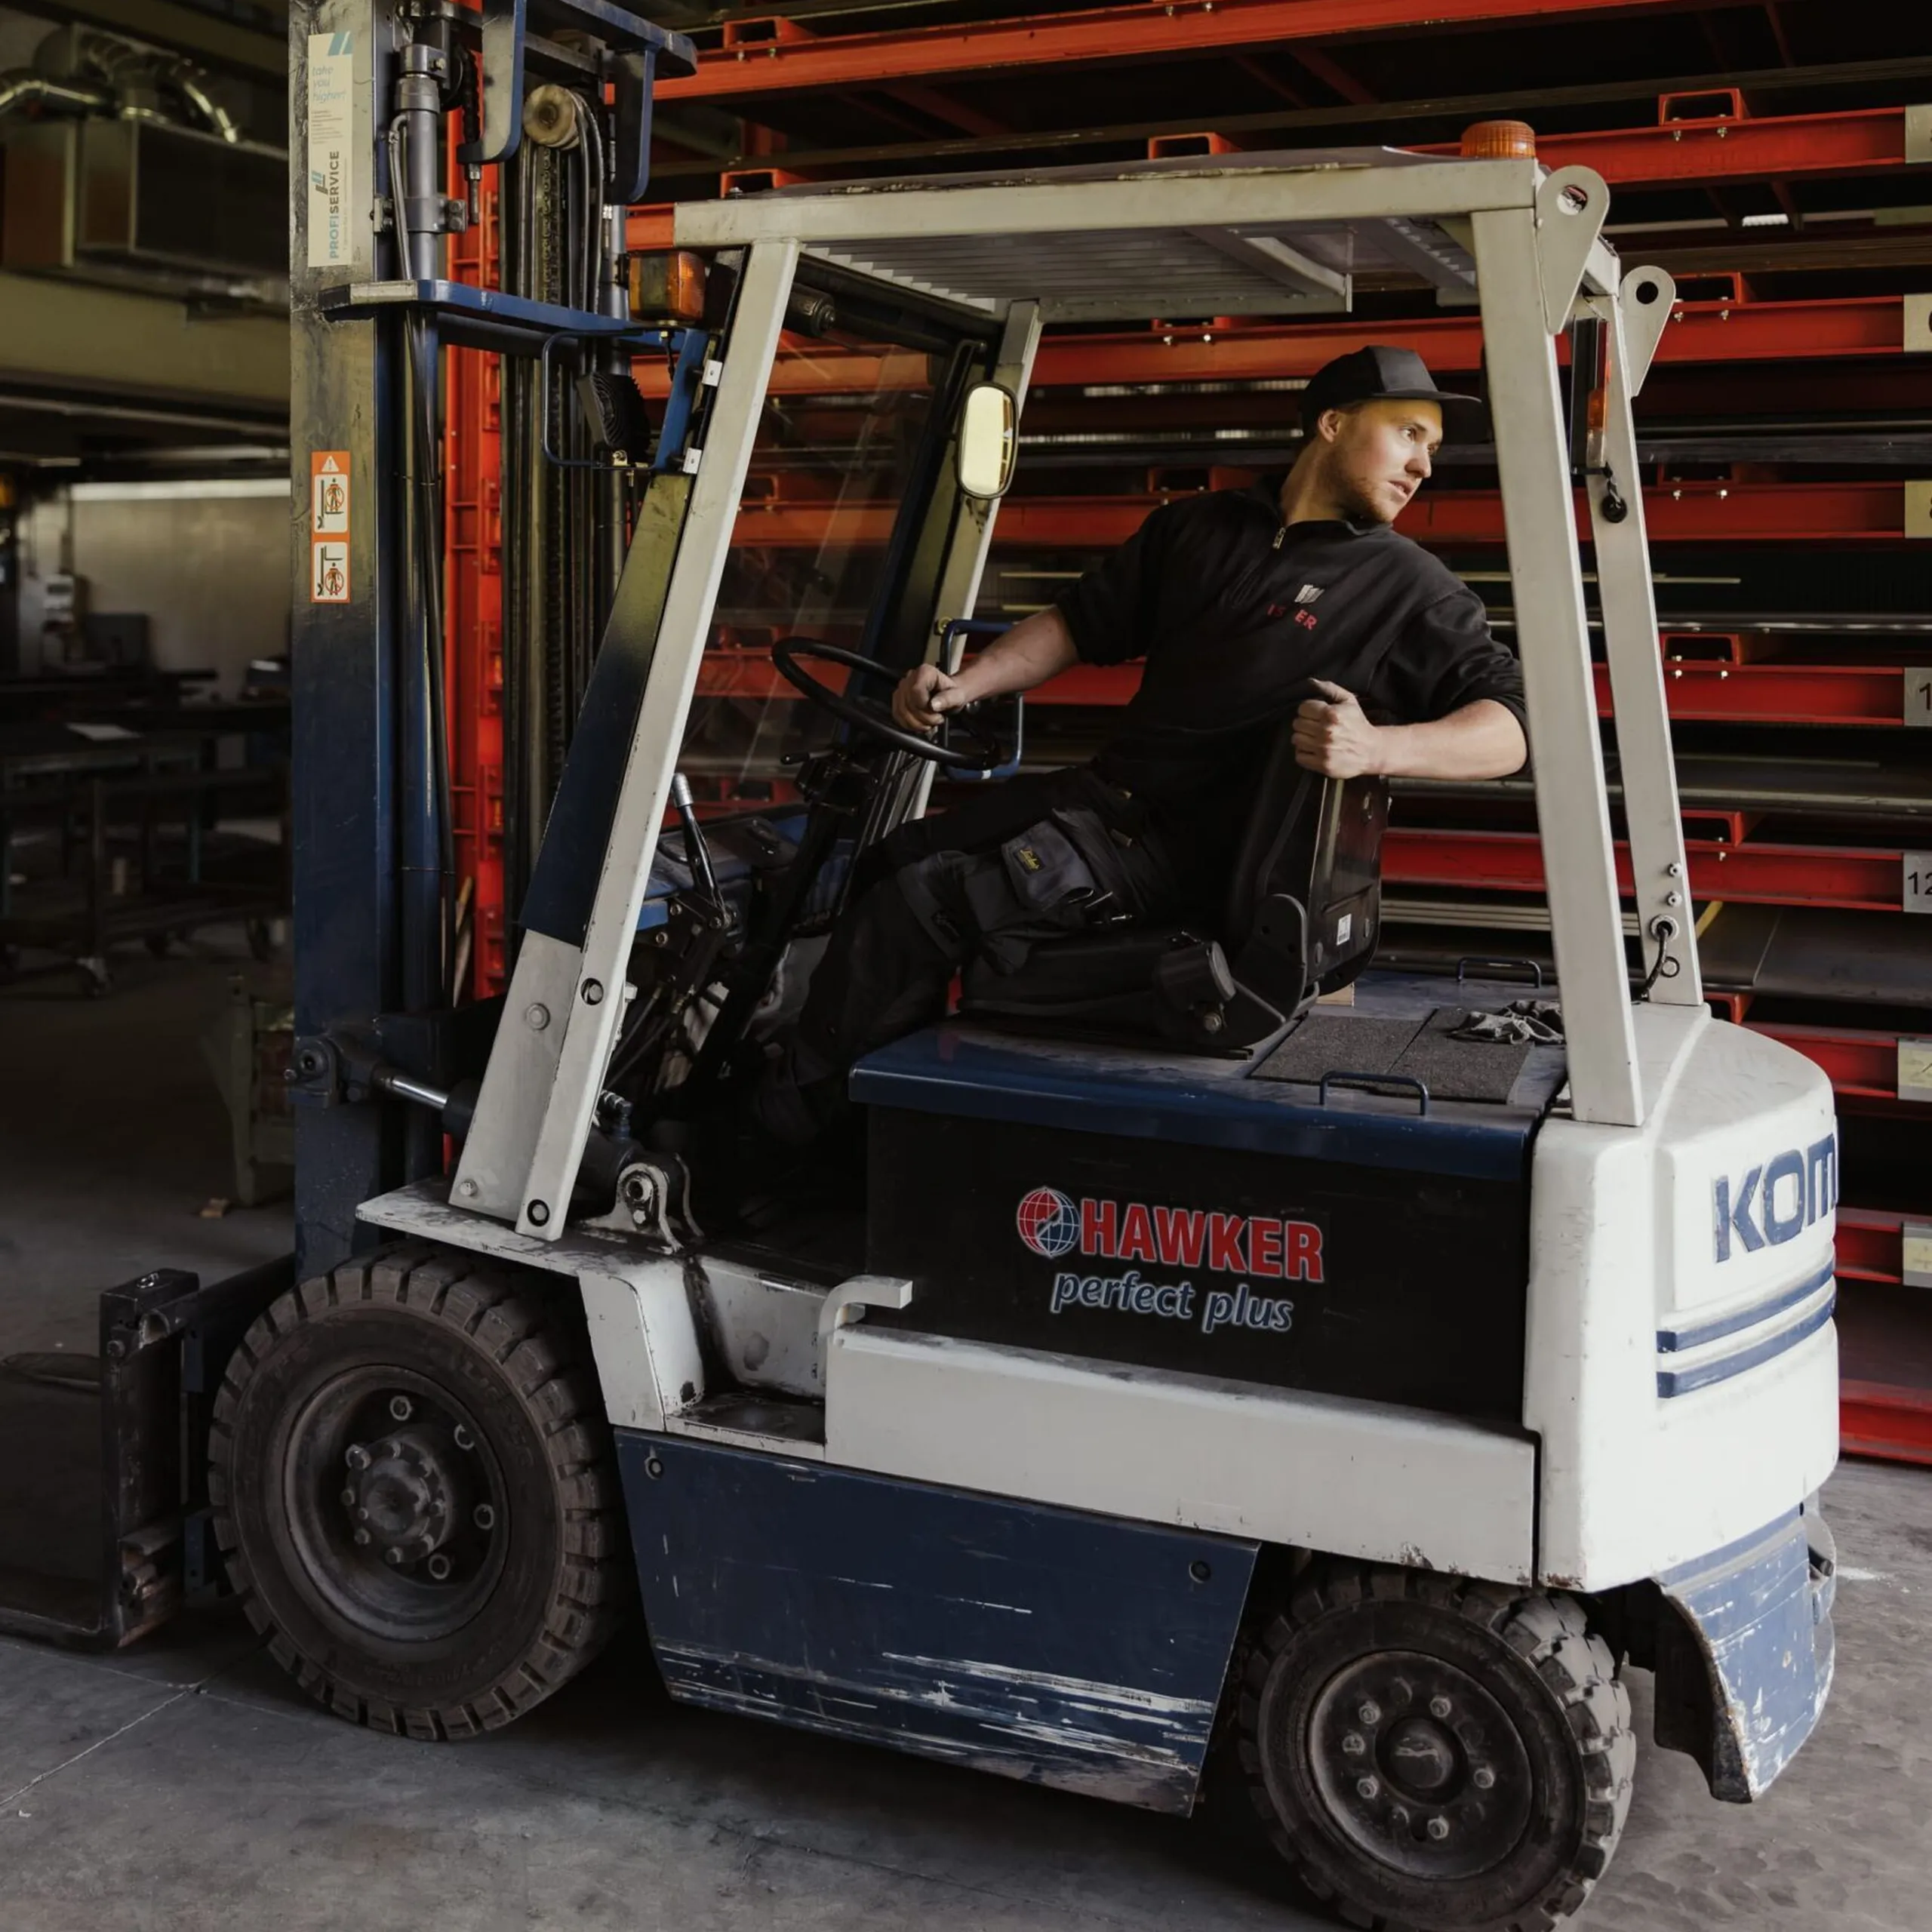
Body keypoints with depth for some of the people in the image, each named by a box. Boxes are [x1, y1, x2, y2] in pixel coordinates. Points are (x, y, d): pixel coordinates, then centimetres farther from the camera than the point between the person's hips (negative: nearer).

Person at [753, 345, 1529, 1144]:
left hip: (1191, 848, -7)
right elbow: (1082, 622, 20)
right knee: (890, 862, 8)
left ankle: (786, 1122, -1)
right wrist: (963, 685, 4)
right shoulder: (1199, 527, 13)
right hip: (1106, 792, 7)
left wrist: (1377, 748, -33)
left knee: (914, 904, -17)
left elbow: (1510, 726, -14)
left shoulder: (1408, 586, -5)